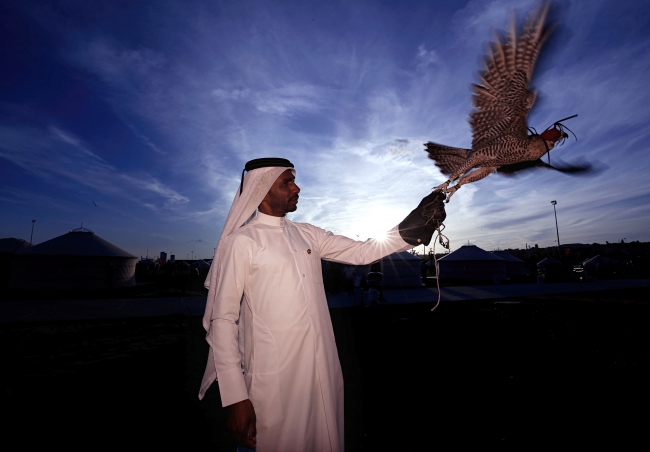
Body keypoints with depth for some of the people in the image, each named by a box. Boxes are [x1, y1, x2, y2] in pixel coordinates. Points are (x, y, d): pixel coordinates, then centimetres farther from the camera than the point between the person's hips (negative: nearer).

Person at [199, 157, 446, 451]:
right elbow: (223, 320, -12)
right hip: (273, 377, -5)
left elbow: (362, 252, 4)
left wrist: (414, 225, -6)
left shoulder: (307, 235, 6)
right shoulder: (241, 242, -11)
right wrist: (235, 397, -15)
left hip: (322, 369, 6)